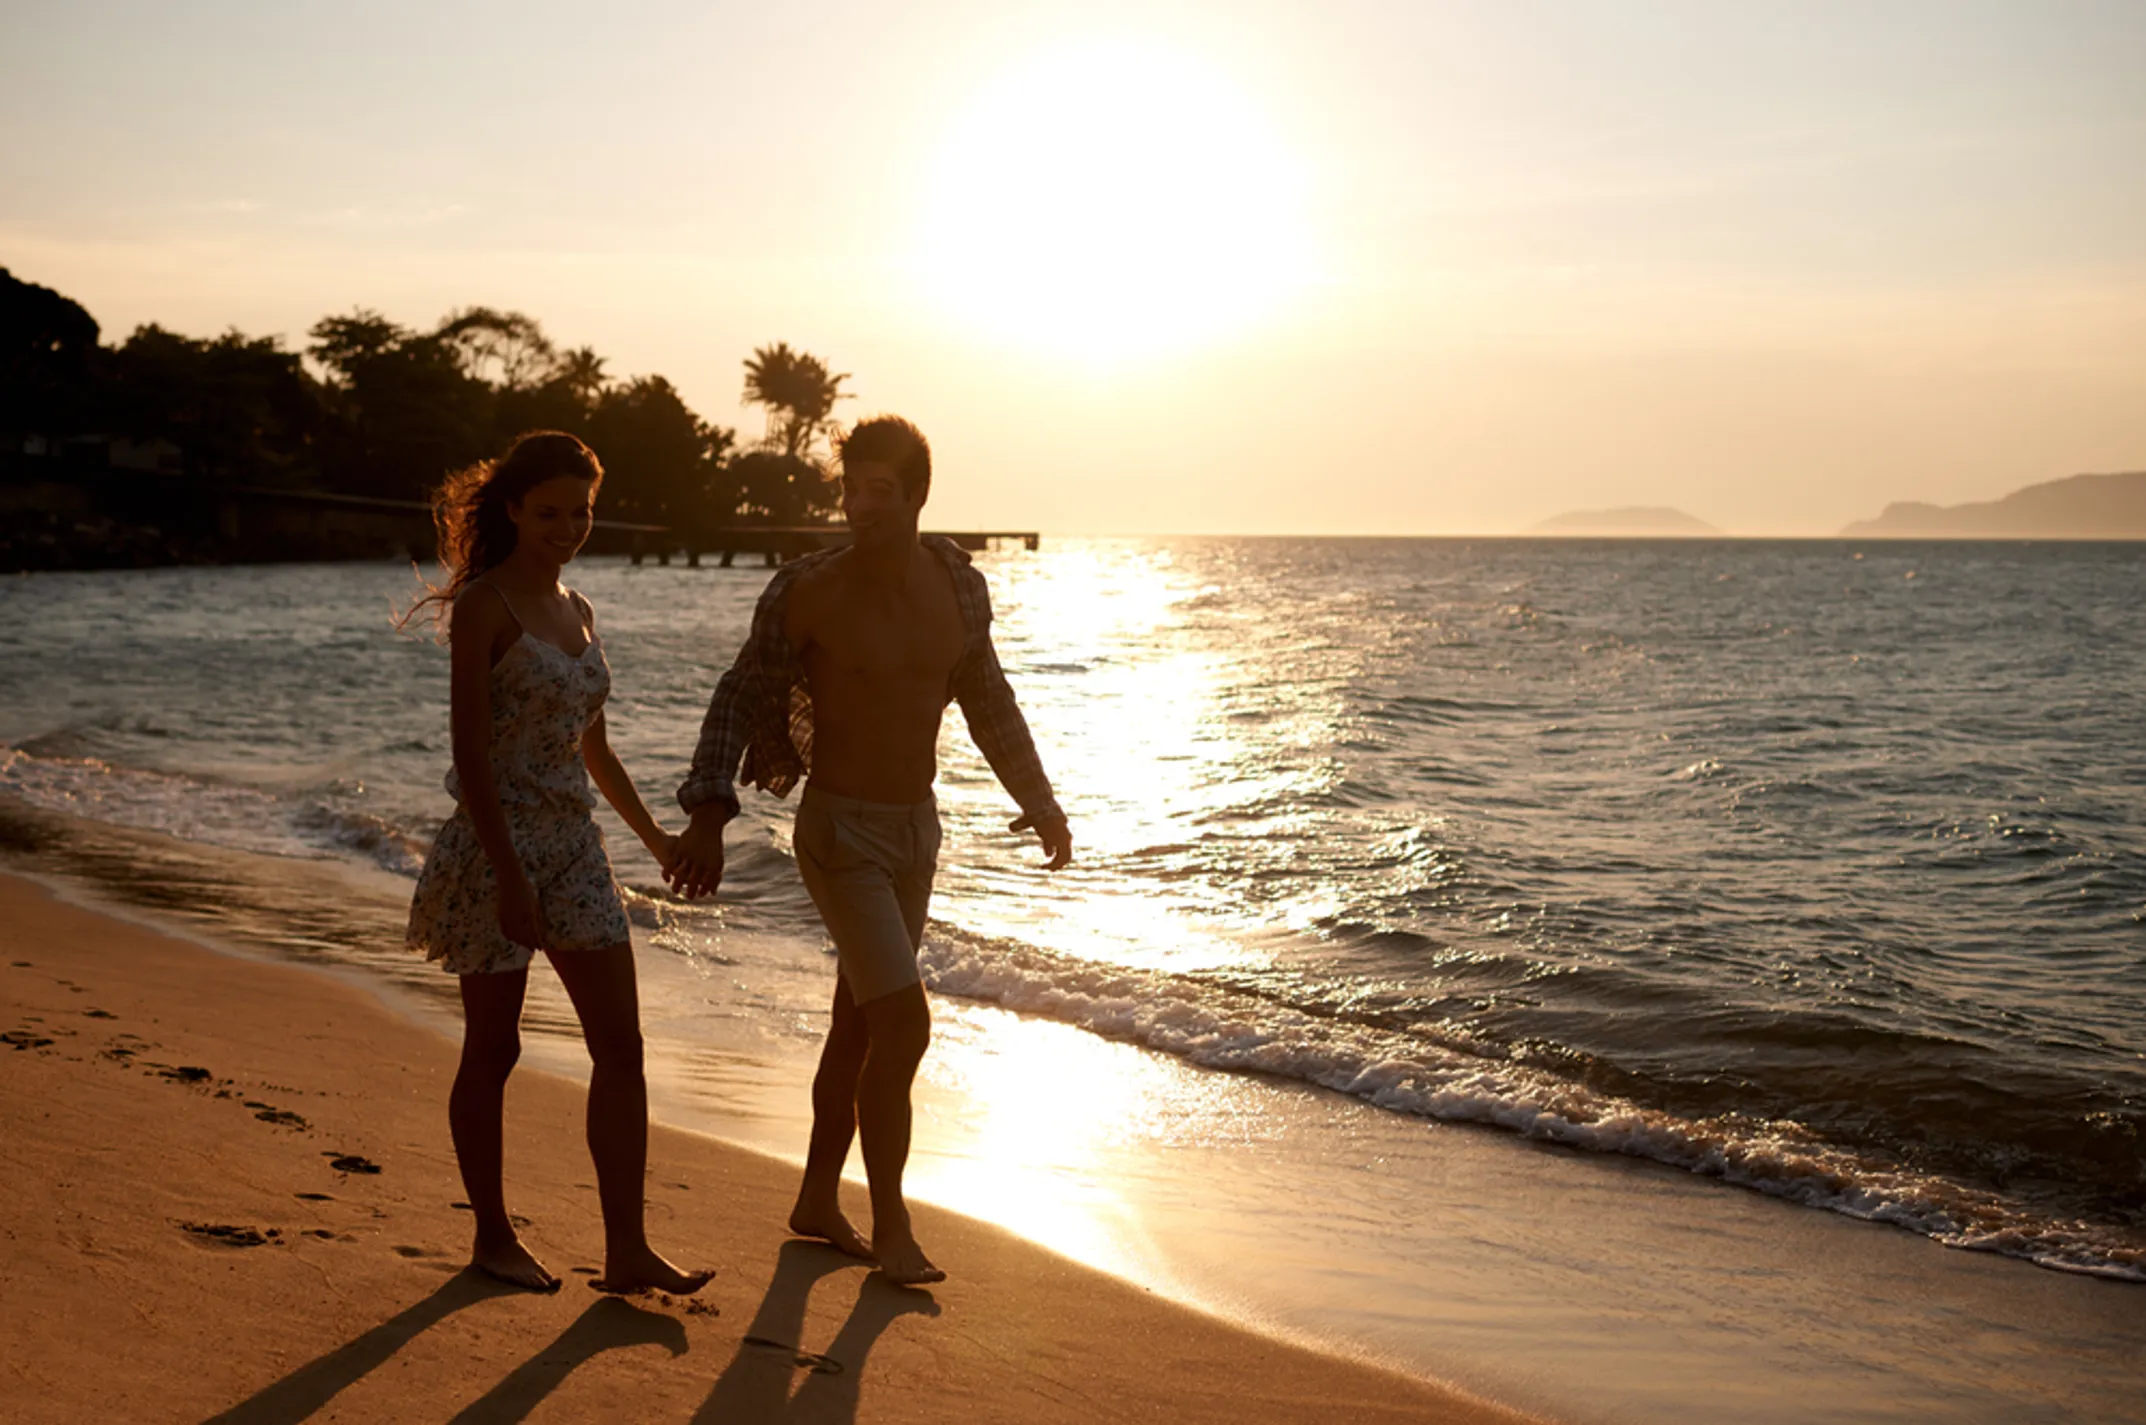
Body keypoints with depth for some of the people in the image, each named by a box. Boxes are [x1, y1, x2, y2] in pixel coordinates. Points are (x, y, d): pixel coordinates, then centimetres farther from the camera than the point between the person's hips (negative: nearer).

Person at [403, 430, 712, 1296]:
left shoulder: (575, 610, 12)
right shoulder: (484, 607, -10)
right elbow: (470, 754, -15)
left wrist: (654, 835, 28)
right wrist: (509, 879, -21)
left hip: (574, 847, 7)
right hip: (498, 845, -7)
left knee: (620, 1044, 1)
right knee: (493, 1049, 5)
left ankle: (627, 1250, 4)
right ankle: (493, 1239, 20)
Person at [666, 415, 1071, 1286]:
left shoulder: (958, 586, 1)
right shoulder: (807, 592, -14)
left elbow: (986, 698, 16)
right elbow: (739, 700, -7)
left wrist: (1037, 800, 22)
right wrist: (708, 816, -16)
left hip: (917, 826, 6)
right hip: (840, 830, -6)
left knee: (860, 1024, 15)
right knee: (904, 1024, -14)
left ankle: (818, 1202, 29)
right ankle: (891, 1230, -1)